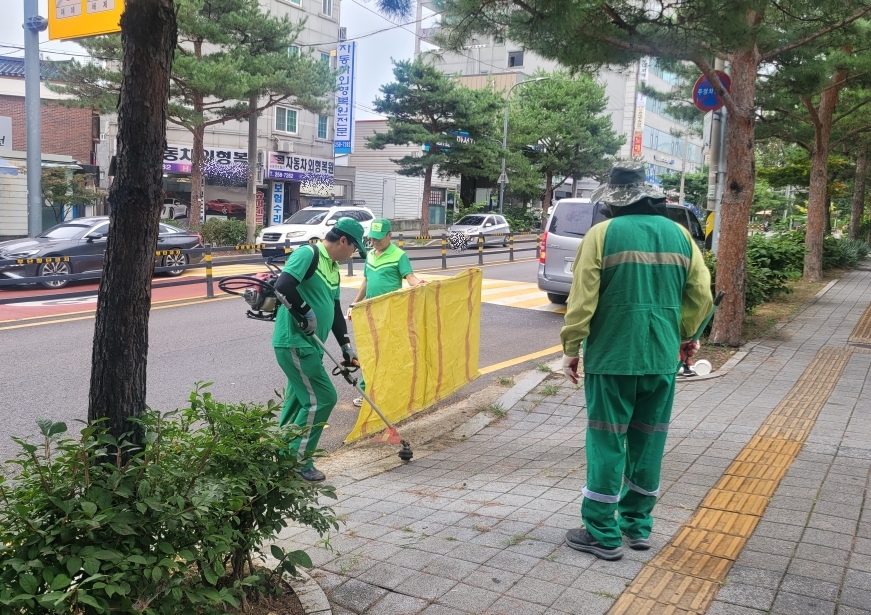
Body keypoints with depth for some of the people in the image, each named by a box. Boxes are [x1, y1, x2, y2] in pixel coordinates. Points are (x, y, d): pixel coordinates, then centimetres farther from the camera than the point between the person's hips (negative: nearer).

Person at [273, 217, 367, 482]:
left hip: (309, 345, 10)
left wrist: (346, 346, 19)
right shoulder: (308, 254, -13)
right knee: (322, 398, -8)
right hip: (294, 343, -10)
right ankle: (298, 461, 2)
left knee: (298, 400, 15)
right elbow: (283, 285, -27)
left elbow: (335, 311, 22)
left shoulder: (333, 268, 17)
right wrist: (306, 314, -19)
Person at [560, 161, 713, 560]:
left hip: (612, 356, -4)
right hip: (662, 356, 5)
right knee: (648, 440, 14)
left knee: (607, 441, 3)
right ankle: (637, 524, 26)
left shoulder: (603, 234, -8)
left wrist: (571, 349, -1)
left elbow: (582, 299, -11)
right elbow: (701, 295, 8)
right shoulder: (679, 234, 6)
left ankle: (602, 533, 9)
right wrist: (686, 335, 23)